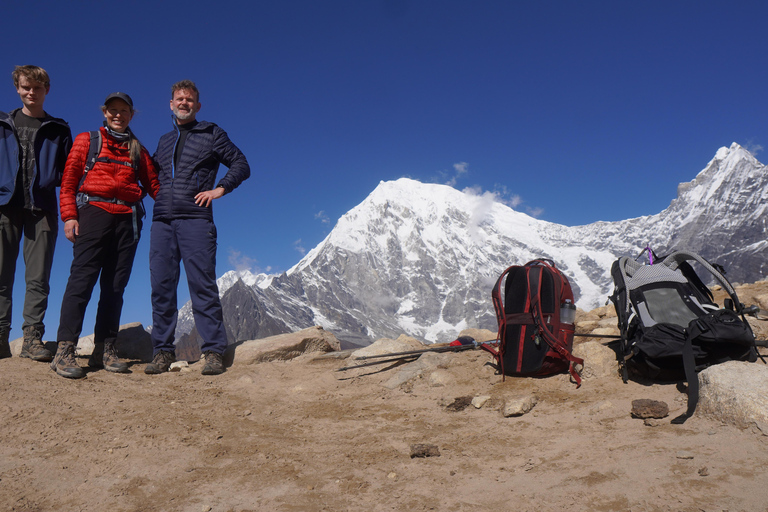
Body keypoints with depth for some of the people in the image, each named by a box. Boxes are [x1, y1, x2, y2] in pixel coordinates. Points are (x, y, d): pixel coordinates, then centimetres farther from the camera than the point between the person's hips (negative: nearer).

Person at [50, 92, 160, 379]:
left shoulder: (138, 150, 22)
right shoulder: (87, 140, 15)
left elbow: (154, 184, 15)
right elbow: (68, 180, 7)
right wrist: (69, 216, -4)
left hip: (128, 218, 3)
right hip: (93, 212, -3)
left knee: (115, 285, 1)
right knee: (82, 278, -12)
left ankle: (105, 350, 5)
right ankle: (65, 350, -13)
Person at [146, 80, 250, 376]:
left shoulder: (211, 134, 11)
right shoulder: (164, 141, 25)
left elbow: (241, 165, 7)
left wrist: (220, 188, -5)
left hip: (196, 220, -5)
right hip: (162, 220, 5)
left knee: (203, 285, -9)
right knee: (161, 287, 1)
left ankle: (213, 352, -7)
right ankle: (162, 351, 7)